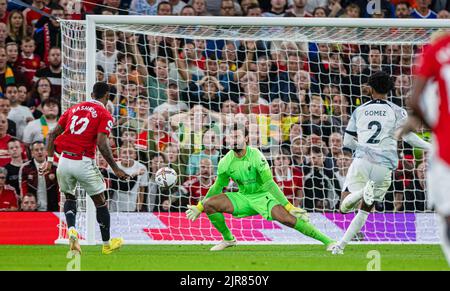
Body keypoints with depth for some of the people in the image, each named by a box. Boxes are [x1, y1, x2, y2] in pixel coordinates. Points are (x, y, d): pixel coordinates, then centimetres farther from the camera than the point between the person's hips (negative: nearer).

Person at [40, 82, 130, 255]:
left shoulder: (74, 109, 14)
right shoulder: (104, 114, -2)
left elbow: (53, 134, 10)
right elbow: (101, 143, -15)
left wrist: (50, 160, 12)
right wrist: (115, 169, -10)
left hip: (64, 161, 4)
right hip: (84, 163, -4)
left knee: (69, 197, 25)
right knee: (100, 202, 15)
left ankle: (71, 229, -2)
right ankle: (107, 244, 26)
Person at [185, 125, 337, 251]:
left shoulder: (255, 155, -22)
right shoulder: (226, 162, -7)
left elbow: (269, 183, -25)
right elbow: (217, 187, 9)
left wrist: (288, 206, -31)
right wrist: (199, 207, 13)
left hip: (263, 195, -5)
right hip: (243, 197, 5)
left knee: (286, 218, -29)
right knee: (208, 204, -11)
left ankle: (327, 241, -25)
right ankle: (228, 239, 10)